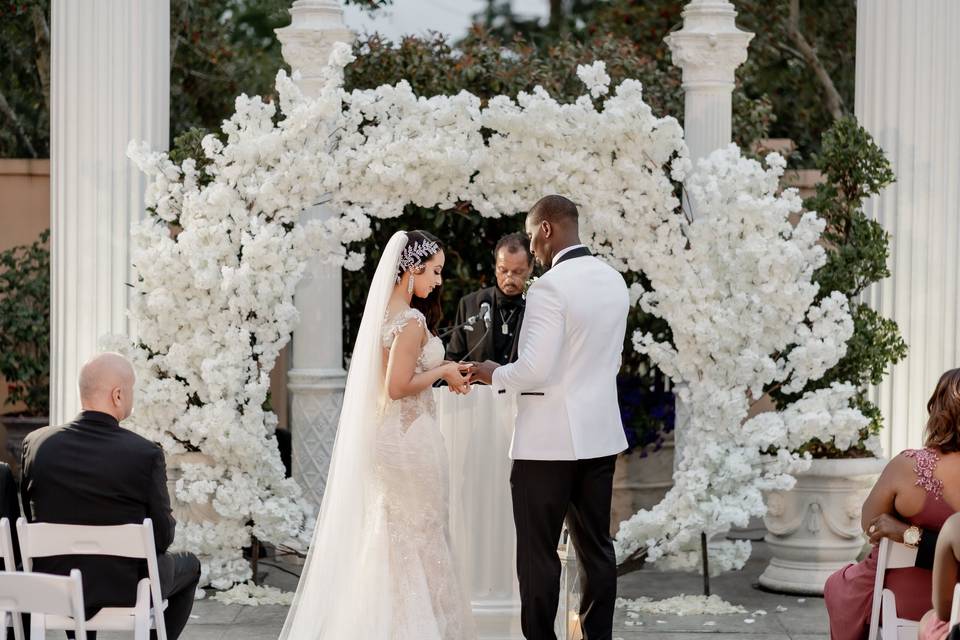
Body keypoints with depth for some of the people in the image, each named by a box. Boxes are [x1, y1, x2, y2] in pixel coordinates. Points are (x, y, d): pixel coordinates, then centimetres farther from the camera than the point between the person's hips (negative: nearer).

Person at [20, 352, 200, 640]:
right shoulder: (147, 454, -20)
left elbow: (31, 517, 3)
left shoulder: (36, 444, -10)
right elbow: (162, 537, -11)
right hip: (126, 591, -3)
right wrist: (170, 520, 12)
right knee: (189, 565, 28)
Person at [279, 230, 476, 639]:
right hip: (409, 438, -9)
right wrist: (442, 371, -10)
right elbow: (398, 387, -23)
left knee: (387, 538, 14)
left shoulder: (384, 312, 9)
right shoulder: (411, 320, -18)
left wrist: (442, 374, 12)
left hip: (383, 435, 9)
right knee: (418, 541, 1)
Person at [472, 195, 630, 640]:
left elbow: (534, 370, -20)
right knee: (596, 548, 10)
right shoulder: (614, 281, 9)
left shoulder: (549, 287, -16)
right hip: (600, 434, 8)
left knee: (538, 552, 0)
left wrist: (495, 375, -3)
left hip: (549, 438, -7)